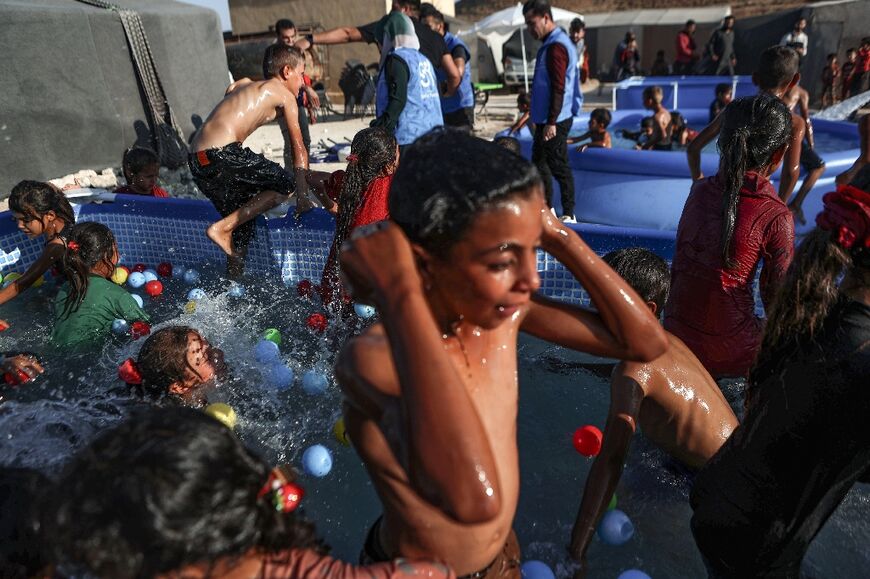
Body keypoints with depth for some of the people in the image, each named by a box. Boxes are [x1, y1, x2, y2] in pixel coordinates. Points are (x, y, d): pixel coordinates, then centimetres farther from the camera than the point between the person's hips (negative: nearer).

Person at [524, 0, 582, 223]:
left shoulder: (555, 46, -16)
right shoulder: (552, 43, 16)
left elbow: (558, 88, -22)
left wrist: (551, 122, -24)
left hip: (554, 120, -10)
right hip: (548, 117, 10)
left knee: (557, 166, -4)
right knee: (539, 162, 14)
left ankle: (568, 215, 4)